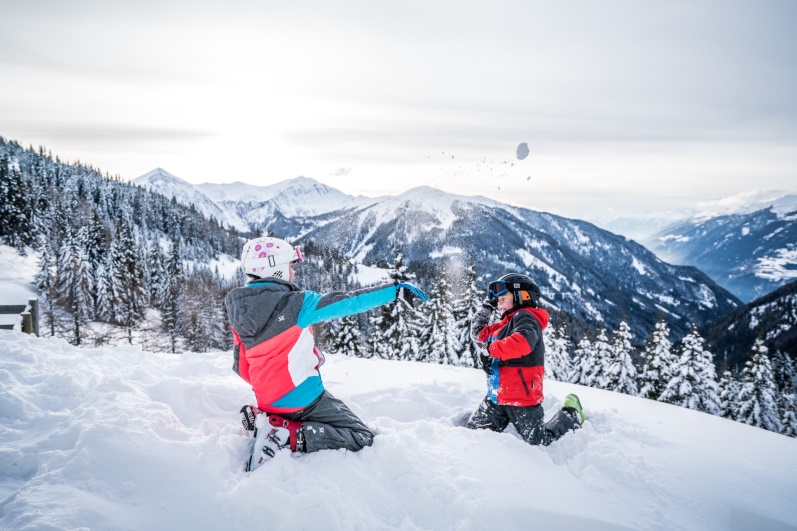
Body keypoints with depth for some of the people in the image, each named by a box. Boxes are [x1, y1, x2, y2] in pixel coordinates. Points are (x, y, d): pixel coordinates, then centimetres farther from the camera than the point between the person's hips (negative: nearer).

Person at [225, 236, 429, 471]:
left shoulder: (239, 313, 3)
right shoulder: (295, 303, -18)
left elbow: (241, 368, 10)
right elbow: (348, 302, -16)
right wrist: (395, 290, -8)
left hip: (268, 402, 8)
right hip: (304, 399, -7)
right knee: (362, 438, 2)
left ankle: (266, 423, 6)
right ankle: (288, 436, -12)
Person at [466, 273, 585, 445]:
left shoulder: (524, 316, -12)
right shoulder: (505, 324, 17)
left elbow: (524, 341, -33)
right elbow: (478, 333, 27)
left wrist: (491, 350, -28)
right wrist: (487, 306, 19)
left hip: (521, 397, -9)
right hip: (497, 396, 9)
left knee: (539, 442, 0)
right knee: (473, 431, 9)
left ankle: (571, 415, 24)